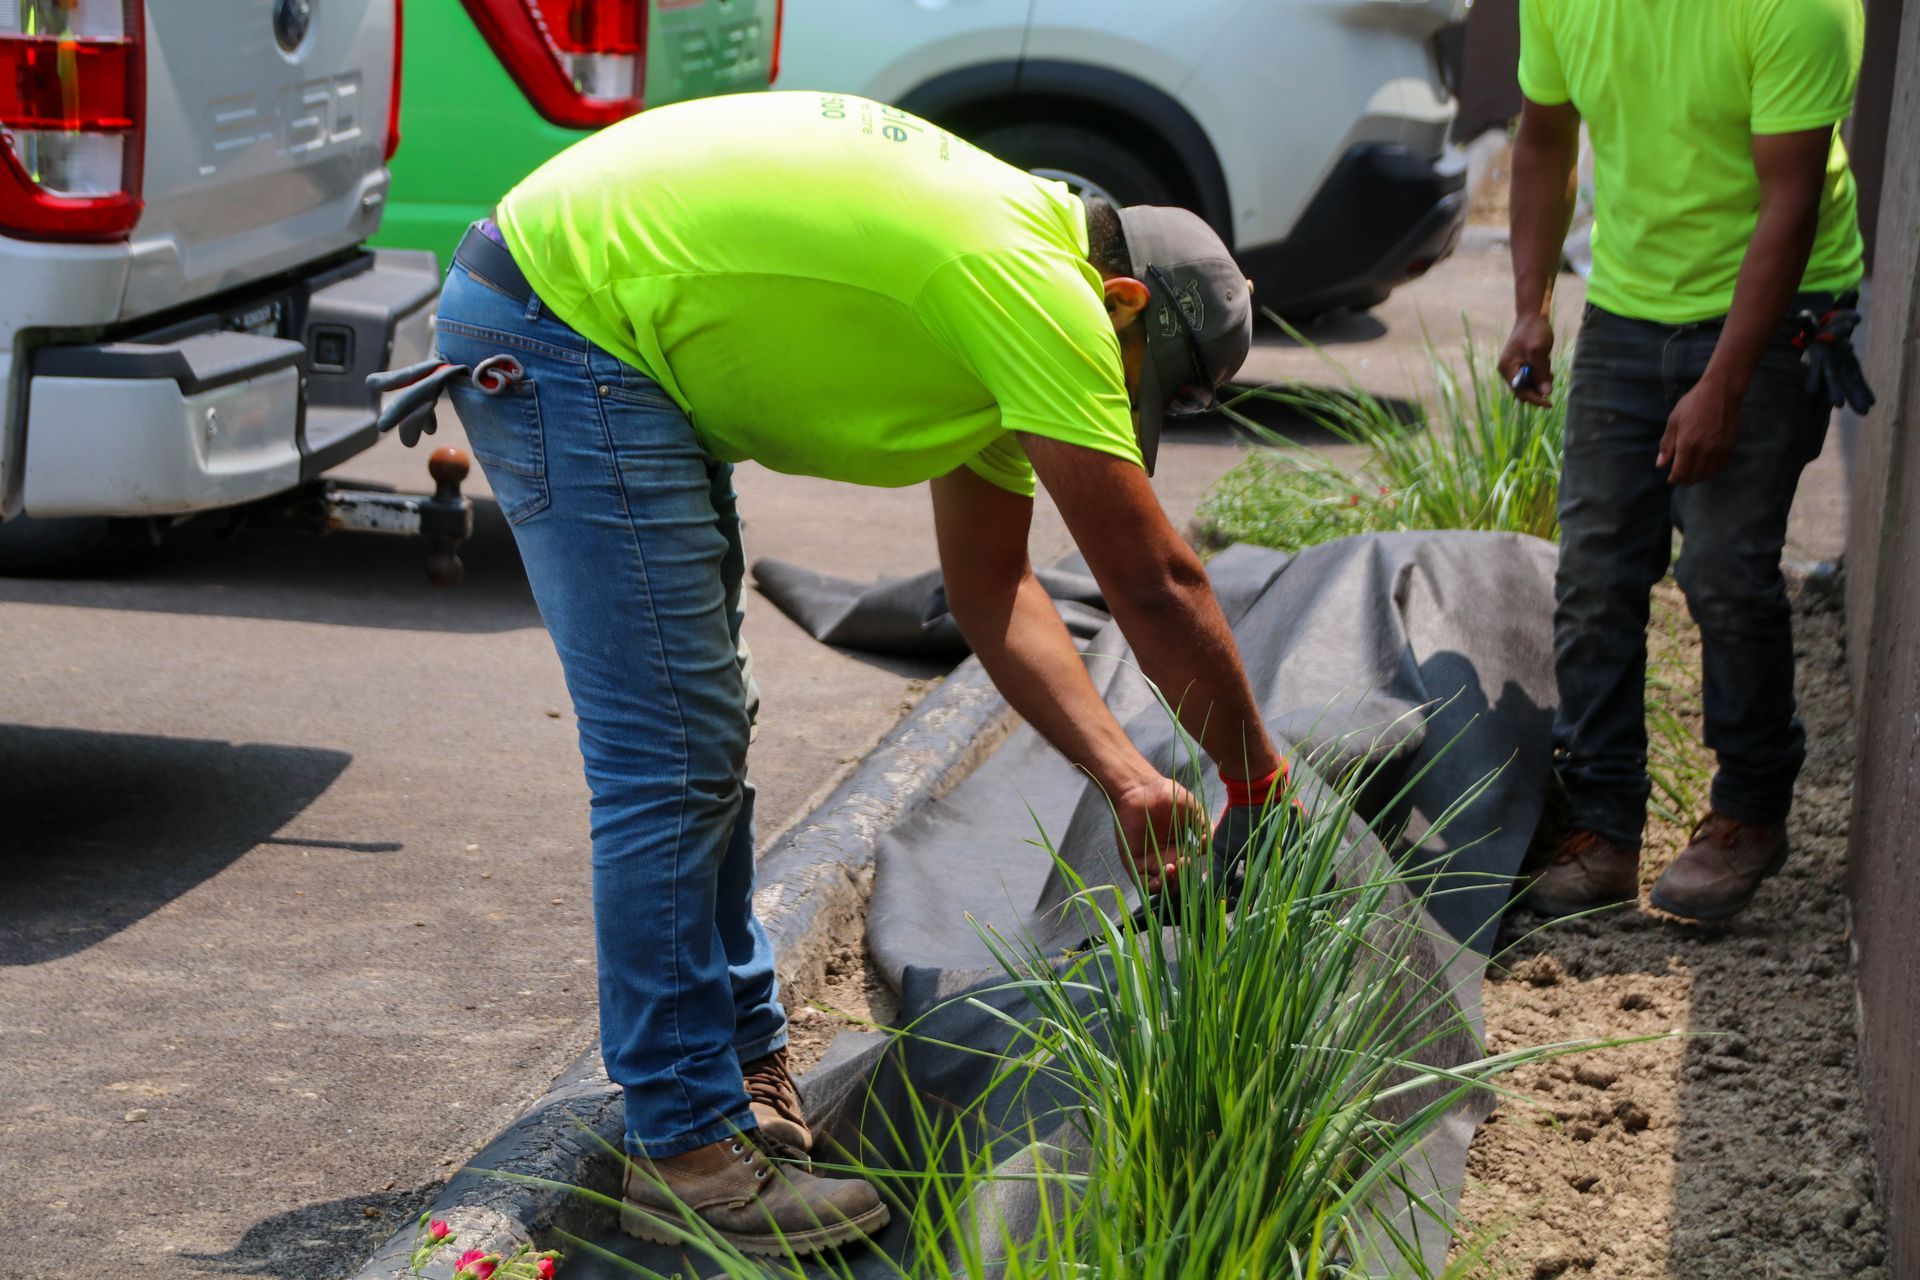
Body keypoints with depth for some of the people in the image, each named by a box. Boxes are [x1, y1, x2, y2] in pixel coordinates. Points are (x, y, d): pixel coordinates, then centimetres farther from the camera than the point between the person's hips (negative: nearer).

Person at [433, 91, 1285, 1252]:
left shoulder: (996, 277, 12)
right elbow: (1154, 582, -16)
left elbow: (992, 586, 15)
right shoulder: (1040, 289, -18)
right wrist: (1259, 782, -4)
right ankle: (689, 1155, -2)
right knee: (670, 759, -9)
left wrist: (1124, 775, 9)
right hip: (560, 328, -11)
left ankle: (746, 1070, 26)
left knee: (706, 733, 15)